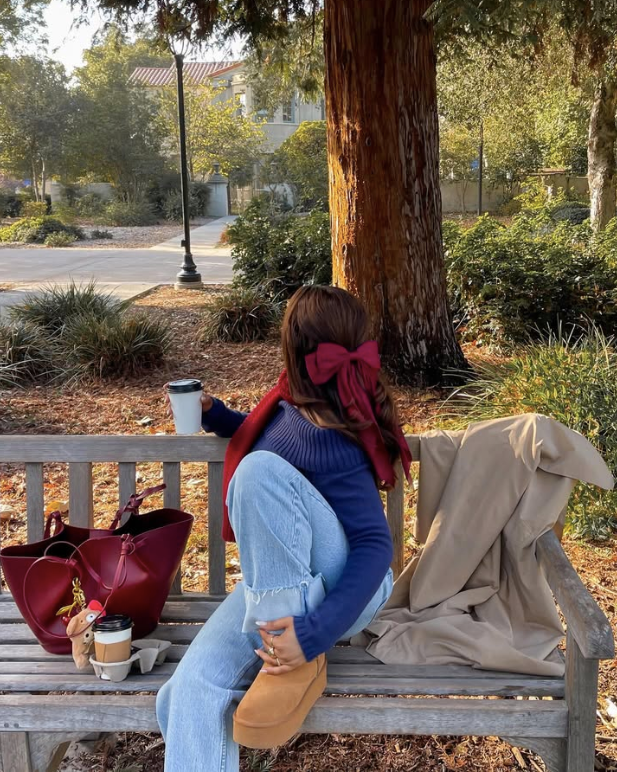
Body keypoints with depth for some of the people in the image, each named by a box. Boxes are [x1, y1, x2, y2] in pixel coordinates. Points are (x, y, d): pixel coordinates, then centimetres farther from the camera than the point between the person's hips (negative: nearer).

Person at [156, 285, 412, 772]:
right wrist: (214, 414, 15)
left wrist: (314, 635, -35)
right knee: (190, 694, -22)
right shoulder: (299, 404, 1)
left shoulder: (327, 442, -25)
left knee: (259, 470, -34)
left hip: (341, 589, -6)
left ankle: (301, 661, -24)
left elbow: (375, 545, -28)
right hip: (271, 581, 6)